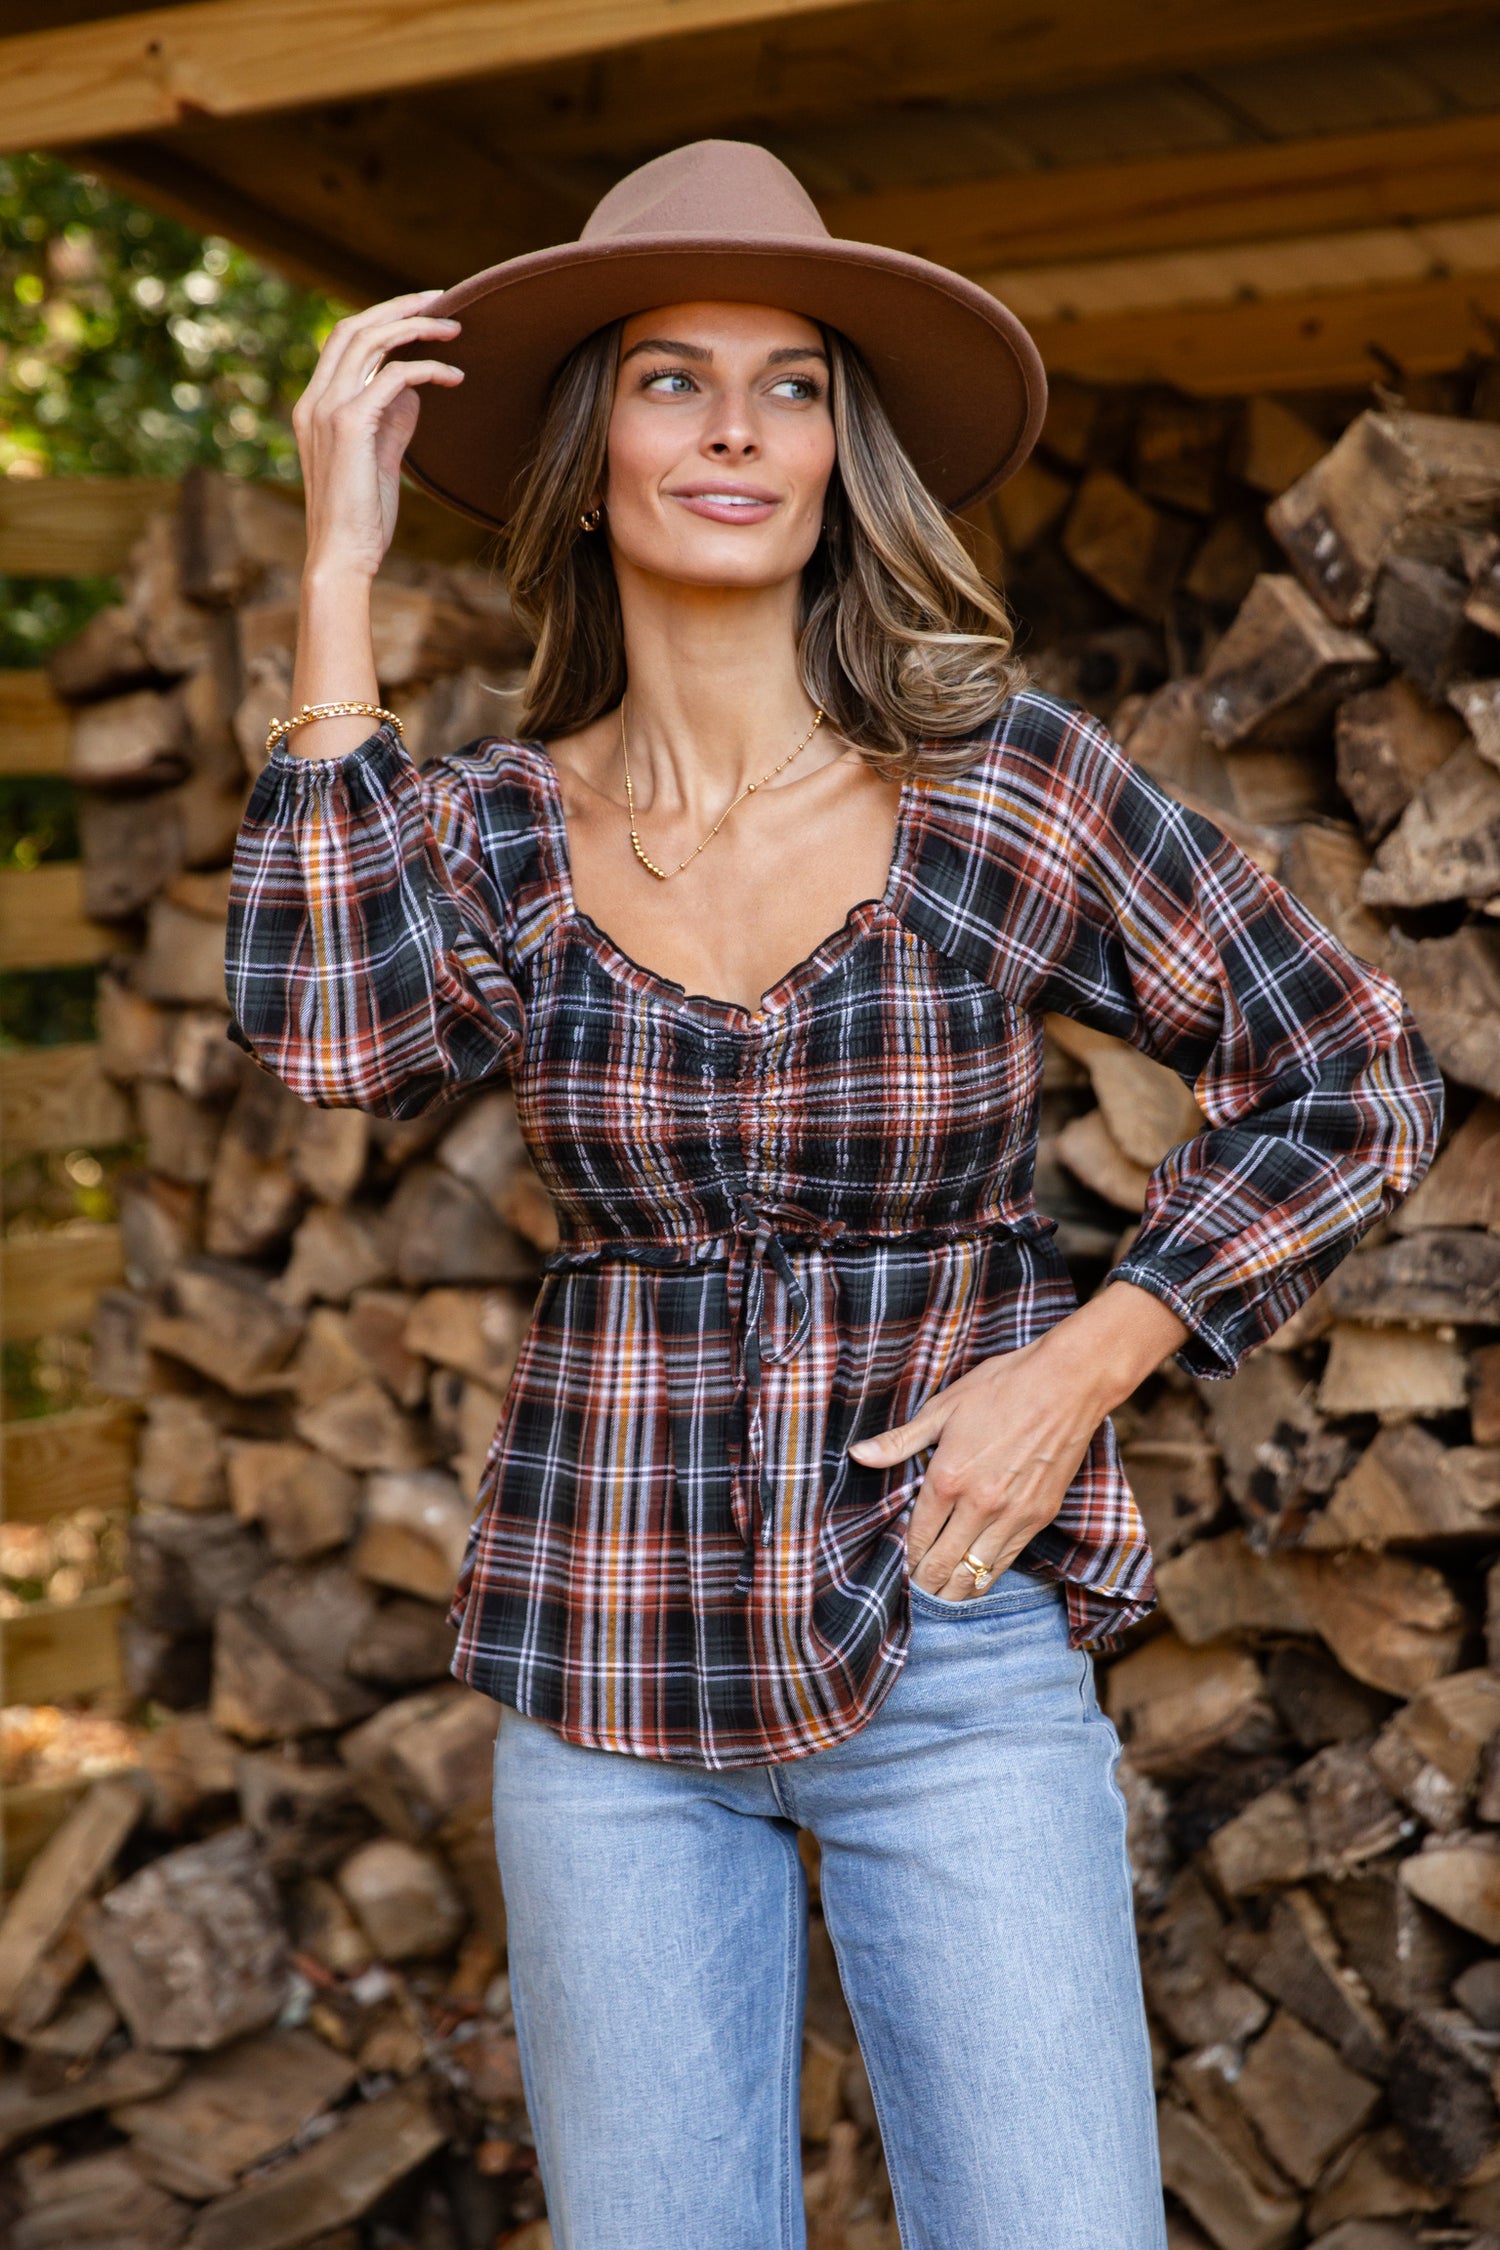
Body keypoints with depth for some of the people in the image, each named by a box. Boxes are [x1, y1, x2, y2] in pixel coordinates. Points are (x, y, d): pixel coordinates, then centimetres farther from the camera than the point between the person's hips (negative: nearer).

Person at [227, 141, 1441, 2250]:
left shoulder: (1004, 776, -7)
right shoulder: (499, 828, -1)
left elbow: (1355, 1086, 0)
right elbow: (328, 1025, -23)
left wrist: (1080, 1367, -10)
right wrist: (340, 568, -19)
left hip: (955, 1655, -2)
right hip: (613, 1670, 2)